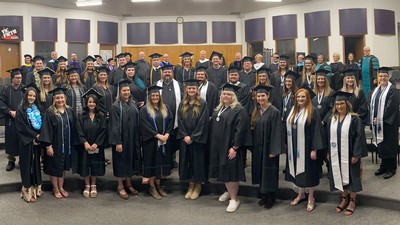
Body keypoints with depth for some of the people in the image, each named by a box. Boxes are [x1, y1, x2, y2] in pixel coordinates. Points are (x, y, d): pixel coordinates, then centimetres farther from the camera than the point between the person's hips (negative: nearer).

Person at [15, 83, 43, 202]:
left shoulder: (38, 108, 10)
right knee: (28, 164, -2)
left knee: (36, 163, 9)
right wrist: (34, 136, -14)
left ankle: (36, 188, 16)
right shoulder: (21, 109, -5)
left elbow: (43, 124, 9)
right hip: (27, 142, -5)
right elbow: (21, 126, -11)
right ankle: (28, 191, 4)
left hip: (38, 141, 5)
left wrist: (40, 136, -7)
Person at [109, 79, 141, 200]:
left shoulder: (133, 104, 6)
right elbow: (114, 126, -14)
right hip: (121, 139, -6)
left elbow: (137, 122, 10)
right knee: (121, 161, 3)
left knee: (130, 160, 13)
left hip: (133, 139, 6)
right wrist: (117, 142, -18)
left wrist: (137, 139, 7)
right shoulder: (116, 106, -11)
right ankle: (120, 187, 16)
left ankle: (128, 184, 27)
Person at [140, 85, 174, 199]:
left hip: (164, 141, 4)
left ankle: (158, 185, 19)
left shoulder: (165, 108, 11)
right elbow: (145, 125, -12)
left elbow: (171, 121, 4)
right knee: (152, 162, 1)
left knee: (161, 162, 8)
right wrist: (158, 135, -18)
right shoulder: (144, 110, -2)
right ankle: (152, 187, 9)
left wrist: (166, 135, -10)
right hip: (150, 141, -4)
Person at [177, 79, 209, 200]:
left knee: (197, 161, 3)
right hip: (185, 139, 4)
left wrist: (193, 137, -14)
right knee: (187, 161, 8)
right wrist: (185, 136, -8)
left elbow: (203, 122, -11)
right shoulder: (182, 104, 7)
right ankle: (191, 185, 20)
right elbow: (180, 121, 4)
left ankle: (198, 186, 16)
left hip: (198, 139, -4)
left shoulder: (202, 104, -6)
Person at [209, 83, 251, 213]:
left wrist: (234, 147, -21)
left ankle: (234, 199, 6)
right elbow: (213, 126, 20)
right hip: (218, 146, 8)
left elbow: (240, 130, -18)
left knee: (231, 171, -4)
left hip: (230, 147, -8)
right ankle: (229, 192, 33)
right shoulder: (218, 109, 13)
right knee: (223, 171, 14)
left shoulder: (239, 110, -13)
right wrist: (213, 145, 14)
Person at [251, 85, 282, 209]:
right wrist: (252, 146, 7)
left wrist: (273, 150, -18)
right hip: (257, 147, 6)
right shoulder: (256, 111, 8)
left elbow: (276, 132, -15)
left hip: (268, 147, -6)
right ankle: (264, 195, 24)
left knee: (269, 171, 2)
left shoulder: (274, 112, -12)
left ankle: (271, 197, 14)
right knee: (260, 171, 12)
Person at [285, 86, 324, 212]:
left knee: (308, 171, 3)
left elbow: (316, 131, -14)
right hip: (295, 148, 6)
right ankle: (301, 194, 31)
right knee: (298, 171, 15)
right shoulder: (293, 111, 8)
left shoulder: (313, 112, -12)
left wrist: (314, 149, -18)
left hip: (307, 147, -6)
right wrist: (288, 146, 10)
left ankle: (311, 198, 16)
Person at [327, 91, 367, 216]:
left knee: (350, 176, 5)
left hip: (349, 154, -5)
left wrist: (356, 154, -16)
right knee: (339, 176, 11)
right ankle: (344, 199, 28)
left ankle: (352, 201, 20)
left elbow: (359, 137, -13)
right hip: (336, 155, 5)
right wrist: (330, 153, 9)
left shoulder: (354, 119, -11)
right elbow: (329, 136, 12)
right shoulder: (332, 119, 5)